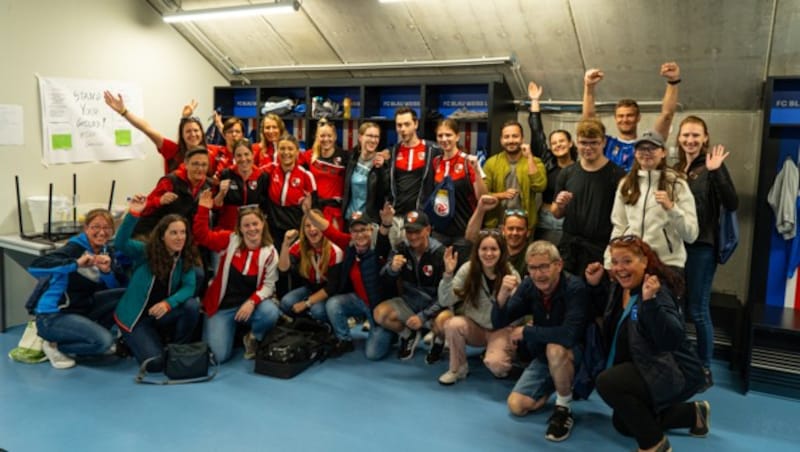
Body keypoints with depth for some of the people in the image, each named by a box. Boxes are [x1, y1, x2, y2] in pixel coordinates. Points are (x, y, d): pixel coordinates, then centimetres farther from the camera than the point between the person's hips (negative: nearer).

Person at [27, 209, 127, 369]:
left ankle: (92, 332, 6)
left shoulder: (107, 251, 3)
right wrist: (76, 263, -41)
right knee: (104, 340, -25)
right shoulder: (75, 248, -17)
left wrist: (107, 271, -21)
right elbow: (35, 267, -33)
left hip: (83, 308, 7)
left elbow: (121, 287, -3)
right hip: (53, 315, -7)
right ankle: (54, 345, -1)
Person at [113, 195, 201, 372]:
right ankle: (135, 340, 17)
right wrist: (133, 214, -47)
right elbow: (121, 243, -34)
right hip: (136, 317, -3)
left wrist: (168, 303, -35)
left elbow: (189, 288, -16)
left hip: (162, 313, 3)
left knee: (192, 305, -27)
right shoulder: (145, 251, -15)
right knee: (155, 363, -19)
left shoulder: (186, 258, -7)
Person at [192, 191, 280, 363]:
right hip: (222, 306, 0)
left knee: (271, 313, -34)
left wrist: (252, 302, -22)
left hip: (250, 303, 0)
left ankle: (253, 339, 1)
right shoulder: (230, 240, -4)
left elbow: (268, 284, -6)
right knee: (218, 356, -13)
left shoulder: (269, 252, -5)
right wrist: (204, 209, -19)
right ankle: (230, 330, 23)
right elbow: (201, 236, -8)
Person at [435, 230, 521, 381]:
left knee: (495, 363, -30)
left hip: (500, 329, -2)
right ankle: (458, 368, -6)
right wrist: (448, 273, -31)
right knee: (453, 324, -31)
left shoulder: (511, 275, -13)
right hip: (474, 326, 2)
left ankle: (504, 364, 9)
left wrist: (507, 291, -38)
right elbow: (445, 302, -15)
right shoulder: (468, 269, -11)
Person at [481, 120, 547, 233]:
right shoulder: (492, 162, 3)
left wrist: (529, 157, -14)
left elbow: (539, 186, -16)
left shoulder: (534, 162, 2)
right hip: (495, 225, 1)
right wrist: (501, 195, -19)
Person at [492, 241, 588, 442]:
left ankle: (564, 408, -13)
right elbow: (498, 323, -11)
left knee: (555, 349, -38)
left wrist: (525, 331, -27)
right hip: (544, 356, 6)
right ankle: (557, 386, 21)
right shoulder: (529, 286, -10)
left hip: (575, 355, -6)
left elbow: (569, 334, -39)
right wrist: (503, 295, -32)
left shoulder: (575, 288, -27)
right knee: (516, 406, -6)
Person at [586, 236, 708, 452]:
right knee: (623, 424, 22)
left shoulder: (658, 291, -26)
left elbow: (673, 339, -40)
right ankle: (694, 415, 31)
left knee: (607, 382, -29)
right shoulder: (619, 287, -2)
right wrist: (594, 285, 3)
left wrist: (651, 301, -51)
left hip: (675, 373, -9)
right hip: (651, 370, 10)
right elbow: (606, 309, 21)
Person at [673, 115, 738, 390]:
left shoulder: (712, 166, -7)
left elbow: (732, 204, -19)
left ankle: (705, 368, 15)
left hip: (701, 247, -6)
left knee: (698, 310, 0)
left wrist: (716, 172, -28)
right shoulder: (676, 168, 10)